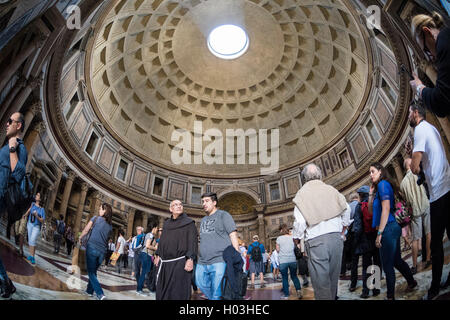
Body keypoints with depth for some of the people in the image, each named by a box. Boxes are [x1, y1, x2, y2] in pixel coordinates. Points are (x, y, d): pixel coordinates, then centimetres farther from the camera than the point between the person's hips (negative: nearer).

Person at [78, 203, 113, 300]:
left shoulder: (96, 218, -2)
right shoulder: (110, 225, 11)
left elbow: (86, 230, 4)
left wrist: (80, 238, 19)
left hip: (92, 247, -5)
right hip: (102, 251, 5)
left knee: (91, 272, -1)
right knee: (94, 271, 22)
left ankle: (100, 294, -12)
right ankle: (90, 290, 30)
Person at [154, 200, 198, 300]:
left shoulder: (189, 223, -1)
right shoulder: (166, 224, 16)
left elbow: (193, 241, -8)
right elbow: (161, 240, 21)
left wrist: (190, 259, -18)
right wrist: (158, 255, 14)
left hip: (179, 262, -5)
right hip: (164, 262, 6)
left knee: (178, 292, -5)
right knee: (162, 290, 11)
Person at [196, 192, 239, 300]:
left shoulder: (223, 215, 2)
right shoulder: (203, 220, 22)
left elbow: (233, 235, -5)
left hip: (219, 262, -7)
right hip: (202, 263, 7)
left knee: (217, 293, -7)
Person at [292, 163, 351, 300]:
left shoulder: (302, 194, -2)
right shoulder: (331, 189, 7)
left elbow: (300, 221, -8)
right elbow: (346, 208, 7)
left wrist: (296, 237, 7)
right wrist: (344, 225, 23)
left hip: (316, 241, -4)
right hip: (336, 237, 4)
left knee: (321, 282, 0)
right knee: (333, 279, 17)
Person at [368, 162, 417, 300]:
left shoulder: (383, 184, -10)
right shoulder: (378, 187, 17)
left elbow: (386, 209, -19)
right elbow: (371, 211, 19)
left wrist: (379, 233, -19)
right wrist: (371, 193, 11)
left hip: (388, 229, -10)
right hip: (393, 228, 10)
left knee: (387, 265, 0)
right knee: (396, 260, 23)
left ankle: (390, 296, 10)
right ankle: (411, 282, 40)